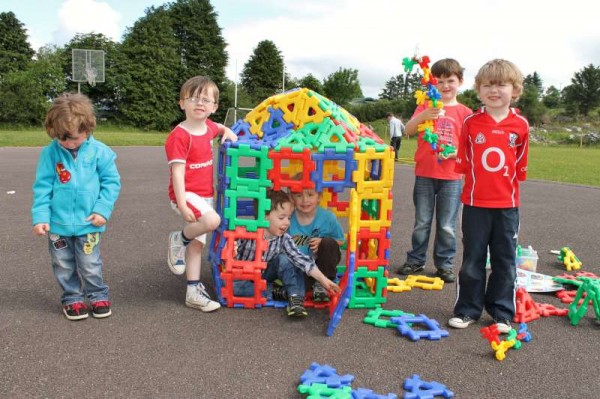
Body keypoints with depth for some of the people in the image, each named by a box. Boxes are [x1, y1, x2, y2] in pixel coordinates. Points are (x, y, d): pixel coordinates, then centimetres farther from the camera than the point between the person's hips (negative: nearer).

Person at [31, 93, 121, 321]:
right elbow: (42, 187, -2)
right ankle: (72, 298, 31)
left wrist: (102, 209, -11)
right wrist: (40, 216, -8)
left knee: (90, 266, 7)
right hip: (58, 223, 2)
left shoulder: (99, 151, -9)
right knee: (64, 266, 14)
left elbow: (111, 182, -3)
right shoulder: (50, 153, -6)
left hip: (88, 223, -2)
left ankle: (98, 296, 27)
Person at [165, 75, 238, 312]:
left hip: (205, 194, 8)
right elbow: (177, 171, -22)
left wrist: (227, 132, 10)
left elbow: (220, 128, 33)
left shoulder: (208, 127, 6)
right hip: (186, 193, -8)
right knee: (212, 220, -33)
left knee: (197, 244, 12)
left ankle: (194, 292, 21)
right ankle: (179, 240, -4)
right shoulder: (179, 136, -18)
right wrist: (182, 204, -27)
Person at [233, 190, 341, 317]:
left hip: (265, 275, 2)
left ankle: (296, 298, -21)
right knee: (232, 285, -34)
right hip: (243, 276, -2)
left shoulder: (284, 239, -17)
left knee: (284, 259, -22)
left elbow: (300, 259, -22)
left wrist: (323, 280, -29)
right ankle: (272, 293, -19)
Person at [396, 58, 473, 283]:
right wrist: (423, 116, -28)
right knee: (421, 222, 11)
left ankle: (444, 264, 17)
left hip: (451, 176, 0)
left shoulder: (464, 112, 3)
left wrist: (457, 152, -17)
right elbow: (408, 130, -10)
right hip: (425, 174, 1)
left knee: (447, 225, 6)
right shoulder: (426, 106, 4)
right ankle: (415, 260, 23)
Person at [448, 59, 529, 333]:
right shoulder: (471, 123, -3)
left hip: (507, 204, 1)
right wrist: (477, 183, 3)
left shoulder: (520, 125, -2)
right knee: (472, 260, 8)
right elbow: (463, 161, 6)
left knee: (505, 261, 10)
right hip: (475, 203, 0)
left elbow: (521, 164, 8)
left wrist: (508, 187, 9)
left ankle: (502, 313, 23)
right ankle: (468, 310, 21)